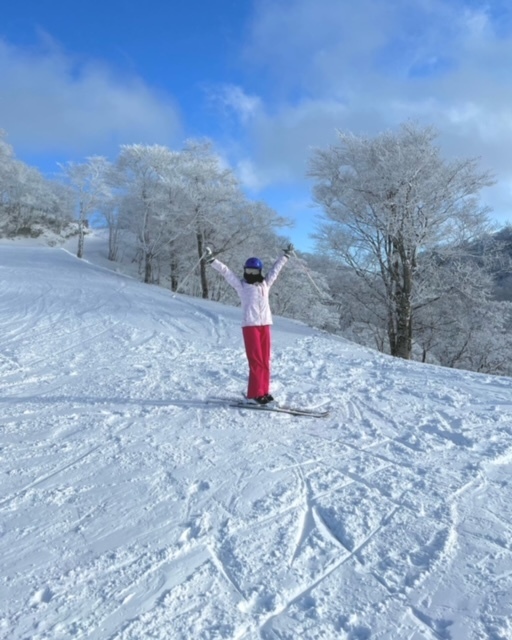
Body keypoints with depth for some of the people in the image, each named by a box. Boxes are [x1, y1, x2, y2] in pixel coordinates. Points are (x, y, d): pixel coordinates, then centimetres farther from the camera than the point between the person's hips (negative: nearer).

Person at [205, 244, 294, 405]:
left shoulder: (265, 283, 17)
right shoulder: (241, 284, 6)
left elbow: (275, 268, 28)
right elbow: (225, 271, 0)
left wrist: (286, 255, 37)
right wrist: (212, 260, -8)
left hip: (265, 324, 5)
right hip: (250, 325, -5)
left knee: (265, 360, 5)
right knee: (256, 360, -8)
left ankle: (263, 392, 13)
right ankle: (254, 394, -3)